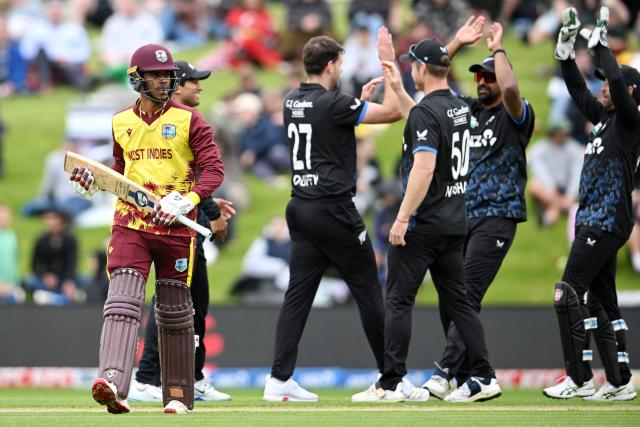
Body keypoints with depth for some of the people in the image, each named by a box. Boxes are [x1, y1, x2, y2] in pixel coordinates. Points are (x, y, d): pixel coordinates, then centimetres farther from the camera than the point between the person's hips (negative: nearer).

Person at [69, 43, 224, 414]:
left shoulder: (189, 120, -1)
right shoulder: (122, 122, 10)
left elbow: (214, 169, -7)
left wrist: (187, 201, -22)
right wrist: (94, 182, 5)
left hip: (176, 228, -2)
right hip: (130, 223, 2)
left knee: (175, 311, 8)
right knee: (122, 301, -16)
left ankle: (179, 393, 20)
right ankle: (113, 384, -32)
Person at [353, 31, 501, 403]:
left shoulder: (426, 112, -17)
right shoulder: (460, 108, 11)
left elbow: (424, 167, -25)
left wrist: (402, 219, -22)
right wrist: (398, 89, 32)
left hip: (424, 223, -8)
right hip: (456, 222, 8)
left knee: (398, 300, -2)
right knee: (458, 299, 11)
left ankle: (391, 383, -2)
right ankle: (484, 377, 6)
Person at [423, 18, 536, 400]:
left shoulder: (516, 116, -2)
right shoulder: (465, 110, 16)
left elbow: (510, 88, -24)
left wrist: (498, 49, -11)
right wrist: (457, 43, 7)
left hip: (496, 217, -7)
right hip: (459, 217, 7)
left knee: (467, 294, -16)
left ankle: (447, 372, -23)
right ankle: (468, 376, 10)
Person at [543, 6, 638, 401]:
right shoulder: (605, 118, 17)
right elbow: (579, 92, 24)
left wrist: (601, 43, -17)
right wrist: (566, 50, 16)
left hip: (608, 222, -10)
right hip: (594, 221, 10)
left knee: (570, 293, -12)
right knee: (601, 301, 9)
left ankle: (579, 380, -11)